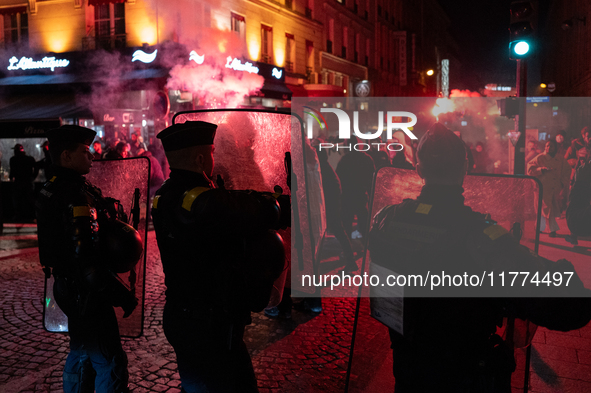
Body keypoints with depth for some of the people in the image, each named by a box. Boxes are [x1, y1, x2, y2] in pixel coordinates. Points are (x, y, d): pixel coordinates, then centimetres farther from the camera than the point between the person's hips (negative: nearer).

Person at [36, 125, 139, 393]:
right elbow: (88, 261, -28)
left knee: (82, 353, 24)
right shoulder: (77, 197, -23)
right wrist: (123, 296, -21)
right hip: (87, 294, -10)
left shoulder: (52, 190, 9)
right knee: (110, 363, -2)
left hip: (70, 288, 10)